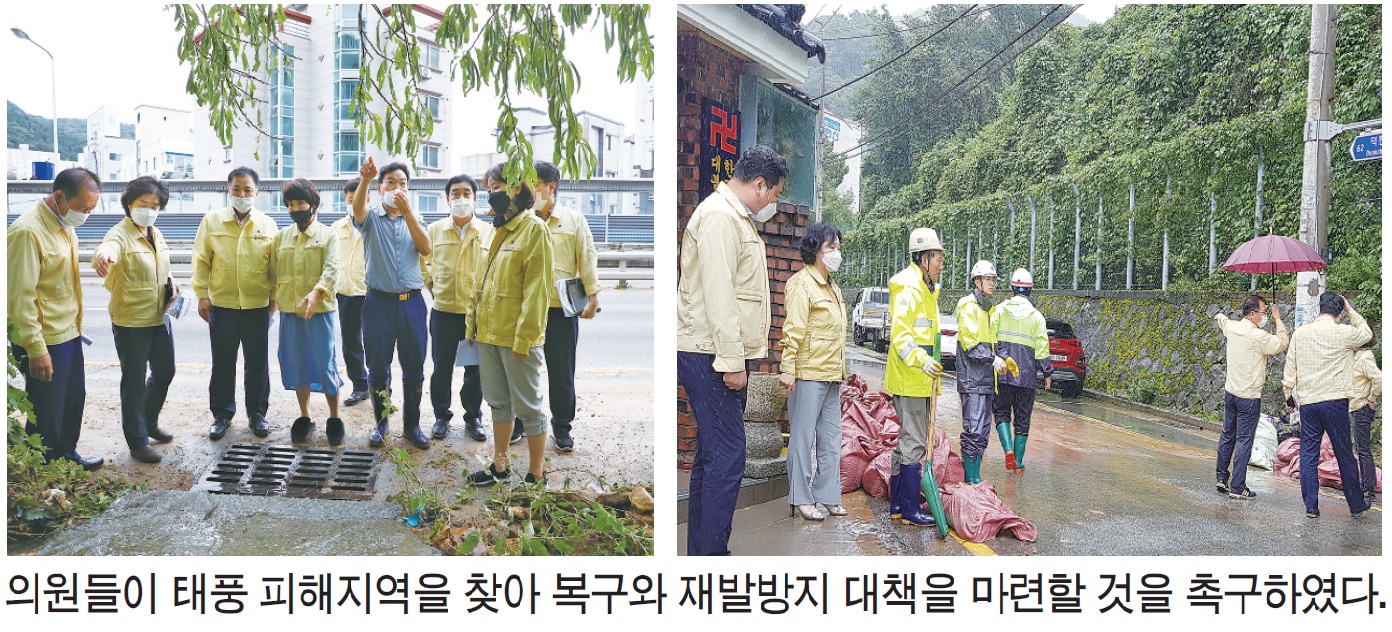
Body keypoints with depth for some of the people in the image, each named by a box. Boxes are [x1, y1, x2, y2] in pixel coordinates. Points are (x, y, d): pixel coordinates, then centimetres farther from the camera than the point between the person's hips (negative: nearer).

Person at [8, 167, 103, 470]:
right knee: (47, 412, 4)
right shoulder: (28, 231, -21)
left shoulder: (65, 226, 8)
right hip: (44, 342, -9)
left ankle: (66, 454, 38)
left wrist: (76, 325, 18)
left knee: (75, 397, 21)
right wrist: (36, 349, -21)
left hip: (69, 333, 9)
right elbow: (22, 296, -22)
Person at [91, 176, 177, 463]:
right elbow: (108, 249, -41)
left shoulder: (156, 234, 8)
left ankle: (150, 423, 40)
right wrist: (102, 256, -64)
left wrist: (172, 285, 4)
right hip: (131, 321, -8)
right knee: (135, 382, 3)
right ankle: (137, 442, 15)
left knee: (164, 371, 20)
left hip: (160, 317, 8)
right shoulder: (121, 234, -16)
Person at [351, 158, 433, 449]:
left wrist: (407, 211, -18)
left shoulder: (414, 219, 10)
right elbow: (358, 208, -21)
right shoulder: (371, 217, 4)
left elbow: (426, 249, -8)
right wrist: (365, 179, -41)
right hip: (379, 302, -1)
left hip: (411, 302, 1)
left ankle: (412, 425, 19)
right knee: (378, 368, 7)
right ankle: (380, 423, 22)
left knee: (414, 369, 6)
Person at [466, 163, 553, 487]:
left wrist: (523, 338, -20)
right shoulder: (499, 230, 14)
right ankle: (500, 467, 30)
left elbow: (536, 288, -16)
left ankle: (536, 477, 12)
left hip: (517, 338, -8)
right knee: (499, 403, 17)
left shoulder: (534, 229, -11)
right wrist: (474, 324, 13)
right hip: (488, 334, 8)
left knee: (528, 407, 1)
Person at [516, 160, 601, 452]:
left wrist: (593, 296, -6)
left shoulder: (575, 221, 3)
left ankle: (562, 426, 20)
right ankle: (519, 421, 25)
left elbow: (587, 259, 1)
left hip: (562, 308, -2)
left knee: (562, 371, 6)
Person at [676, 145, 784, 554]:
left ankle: (700, 550, 22)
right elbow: (718, 294, -20)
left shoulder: (738, 218, 21)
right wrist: (732, 362, -22)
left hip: (723, 357, 11)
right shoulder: (719, 215, -12)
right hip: (710, 356, -11)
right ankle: (712, 554, -4)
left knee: (712, 456, 13)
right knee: (727, 457, -10)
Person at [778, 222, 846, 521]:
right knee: (803, 437, -2)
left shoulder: (833, 288, 18)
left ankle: (827, 495, 19)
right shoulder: (802, 283, -9)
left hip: (831, 376, 9)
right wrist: (788, 369, -20)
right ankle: (801, 499, 5)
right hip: (808, 374, -9)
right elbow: (793, 330, -15)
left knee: (831, 437, 11)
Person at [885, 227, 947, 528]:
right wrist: (922, 360, -32)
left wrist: (932, 363, 27)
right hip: (909, 379, -11)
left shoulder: (926, 289, 20)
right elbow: (899, 334, -22)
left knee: (908, 439, 14)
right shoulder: (908, 288, -13)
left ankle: (898, 503, 22)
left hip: (921, 379, 11)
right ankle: (911, 510, 0)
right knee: (915, 442, -7)